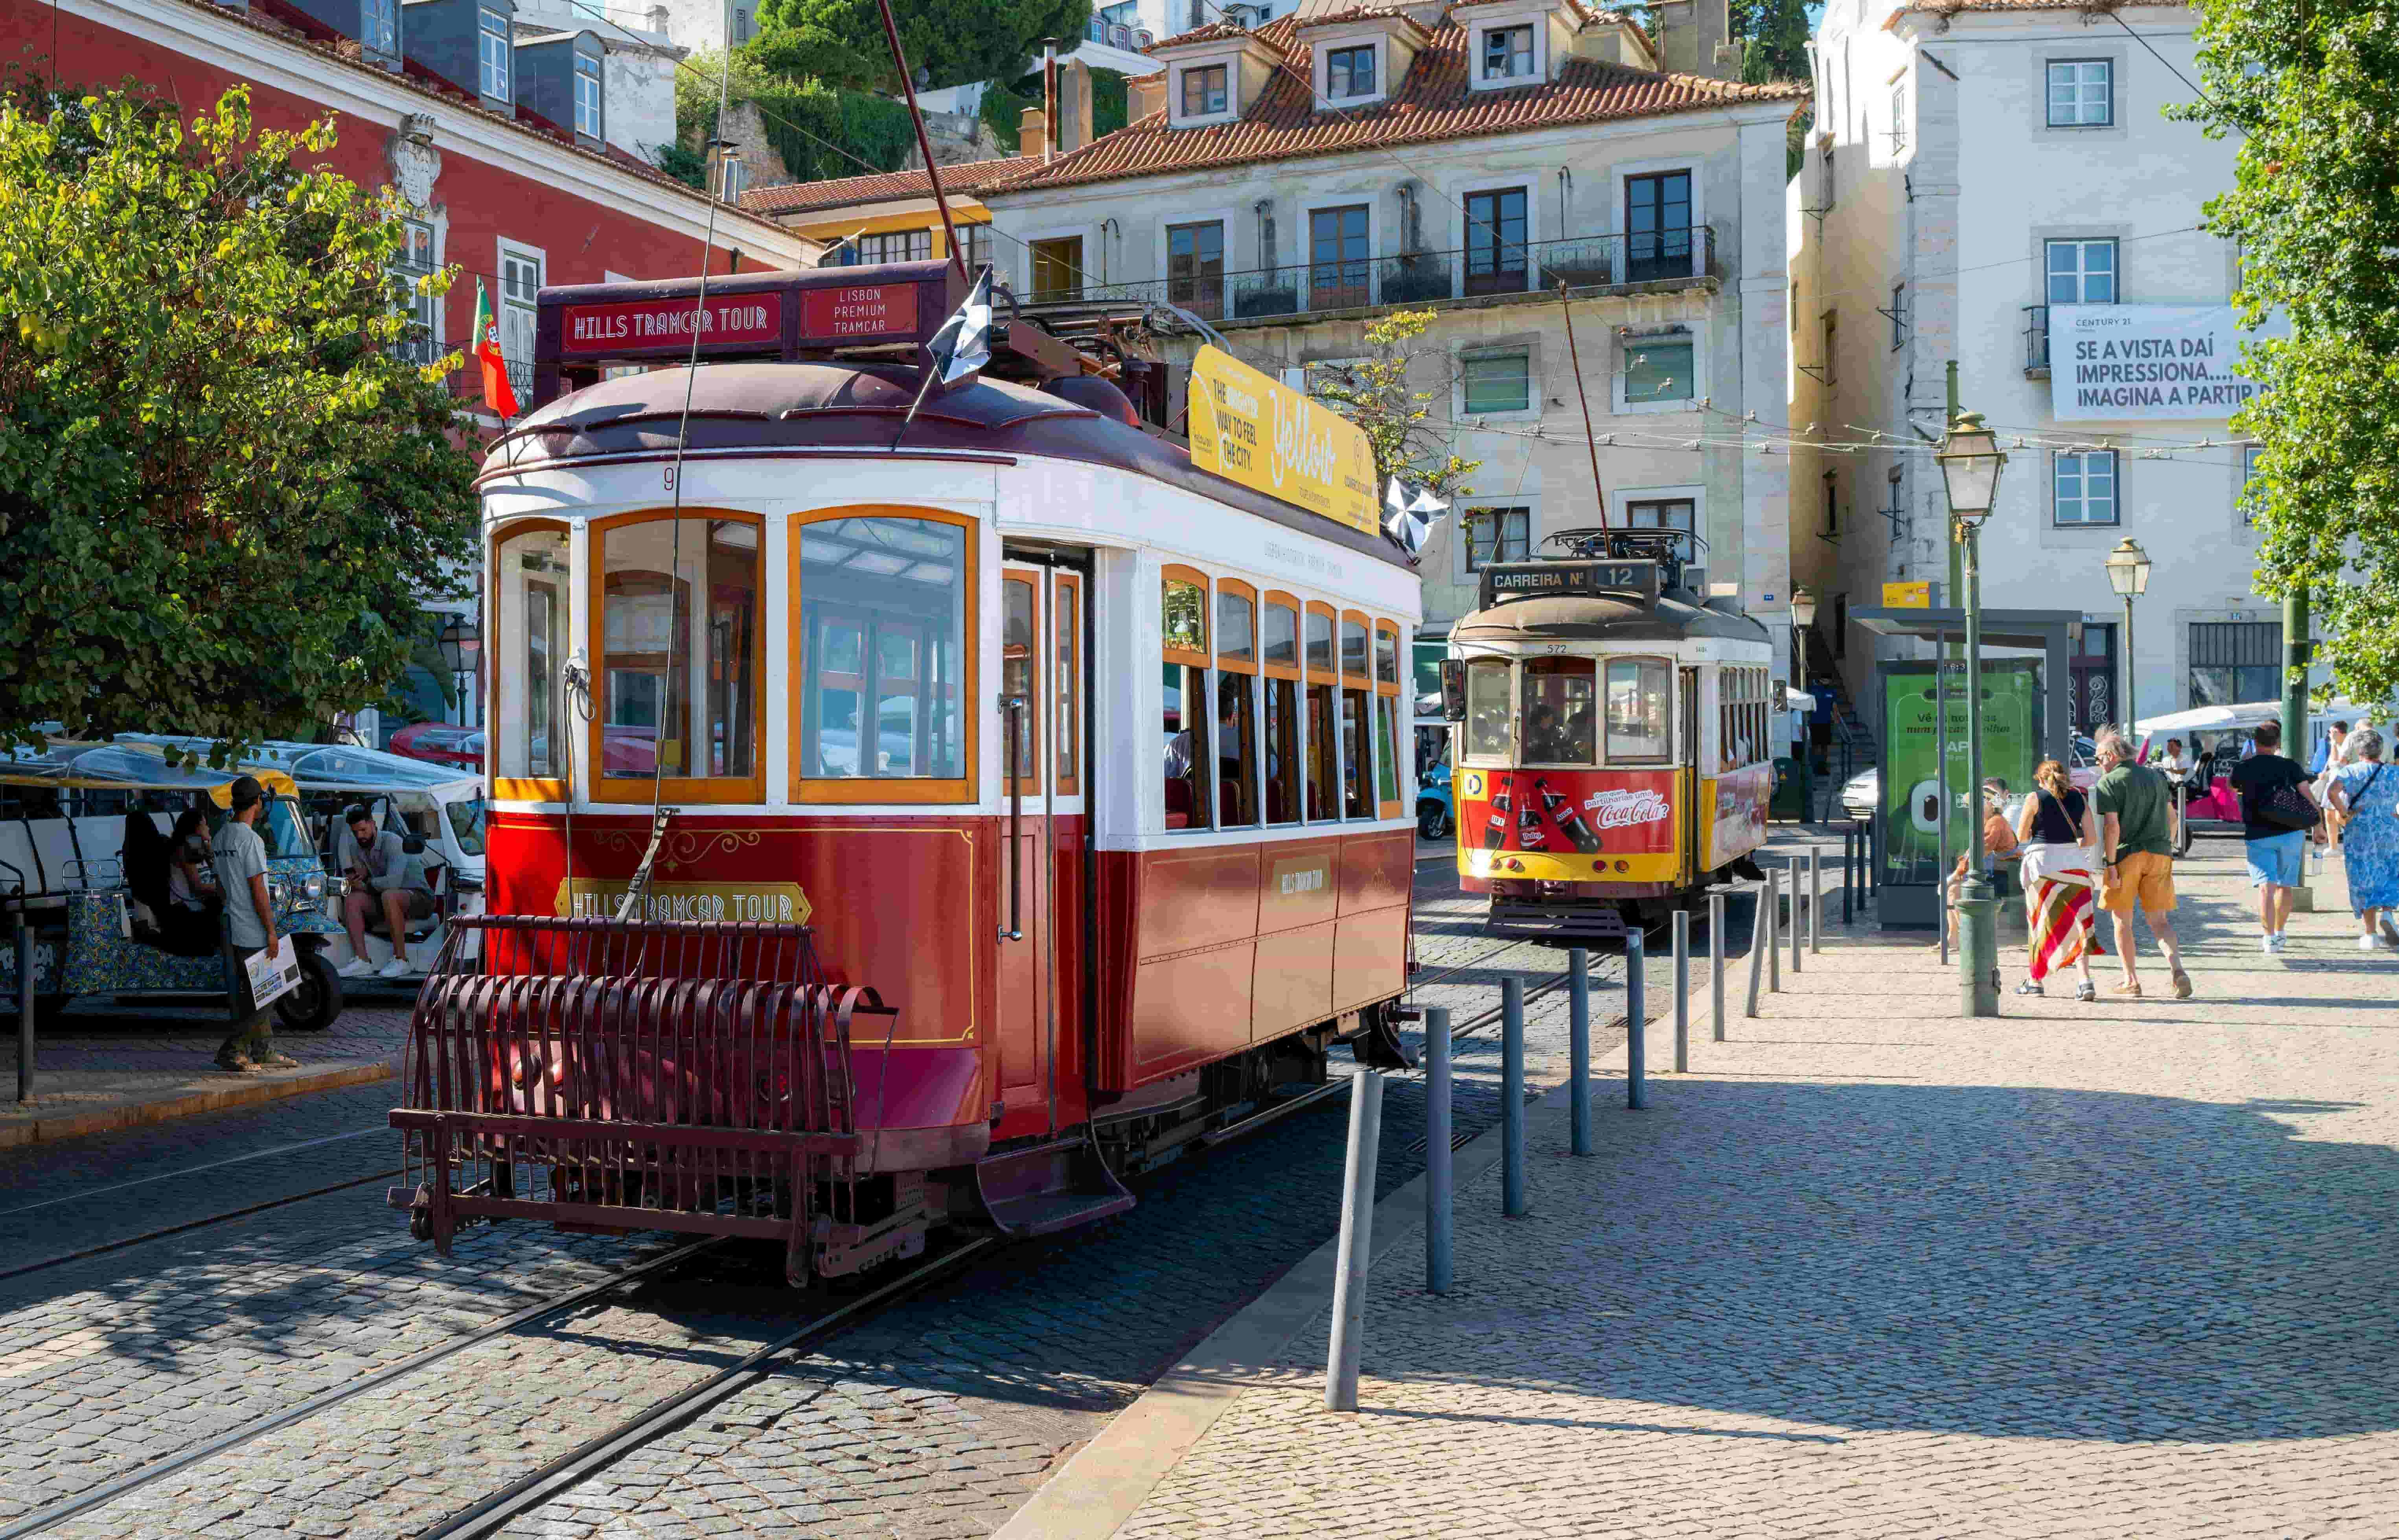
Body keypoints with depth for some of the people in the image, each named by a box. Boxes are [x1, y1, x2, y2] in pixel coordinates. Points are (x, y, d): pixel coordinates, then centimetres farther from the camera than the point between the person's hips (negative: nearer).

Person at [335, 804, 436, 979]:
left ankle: (400, 960, -32)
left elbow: (393, 881, -29)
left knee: (389, 896, -38)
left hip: (418, 896, -7)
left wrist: (365, 885, -16)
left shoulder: (391, 841, -19)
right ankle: (361, 961, -25)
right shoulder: (356, 847, 3)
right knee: (352, 899, -15)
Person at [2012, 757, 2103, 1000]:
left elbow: (2021, 836, 3)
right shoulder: (2079, 798, 7)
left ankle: (2034, 981, 17)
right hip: (2074, 863, 2)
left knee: (2041, 921, 10)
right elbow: (2092, 838, 4)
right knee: (2076, 923, 2)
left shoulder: (2035, 798, -2)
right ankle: (2086, 981, -12)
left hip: (2043, 862, -2)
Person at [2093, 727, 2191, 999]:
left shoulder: (2109, 782, -7)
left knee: (2122, 920, 7)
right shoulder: (2156, 777, 14)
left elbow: (2112, 826, -16)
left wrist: (2110, 864, -15)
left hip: (2126, 855, -5)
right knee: (2159, 920, 7)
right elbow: (2171, 819, 19)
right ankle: (2177, 970, -14)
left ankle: (2131, 982, 7)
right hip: (2158, 855, 5)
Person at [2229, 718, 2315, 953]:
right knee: (2285, 886, 16)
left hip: (2259, 836, -2)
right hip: (2291, 833, 2)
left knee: (2266, 886, -6)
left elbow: (2234, 788, 22)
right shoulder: (2290, 766, 0)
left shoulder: (2242, 769, 0)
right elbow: (2307, 798, -5)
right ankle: (2278, 933, 29)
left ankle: (2269, 938, -19)